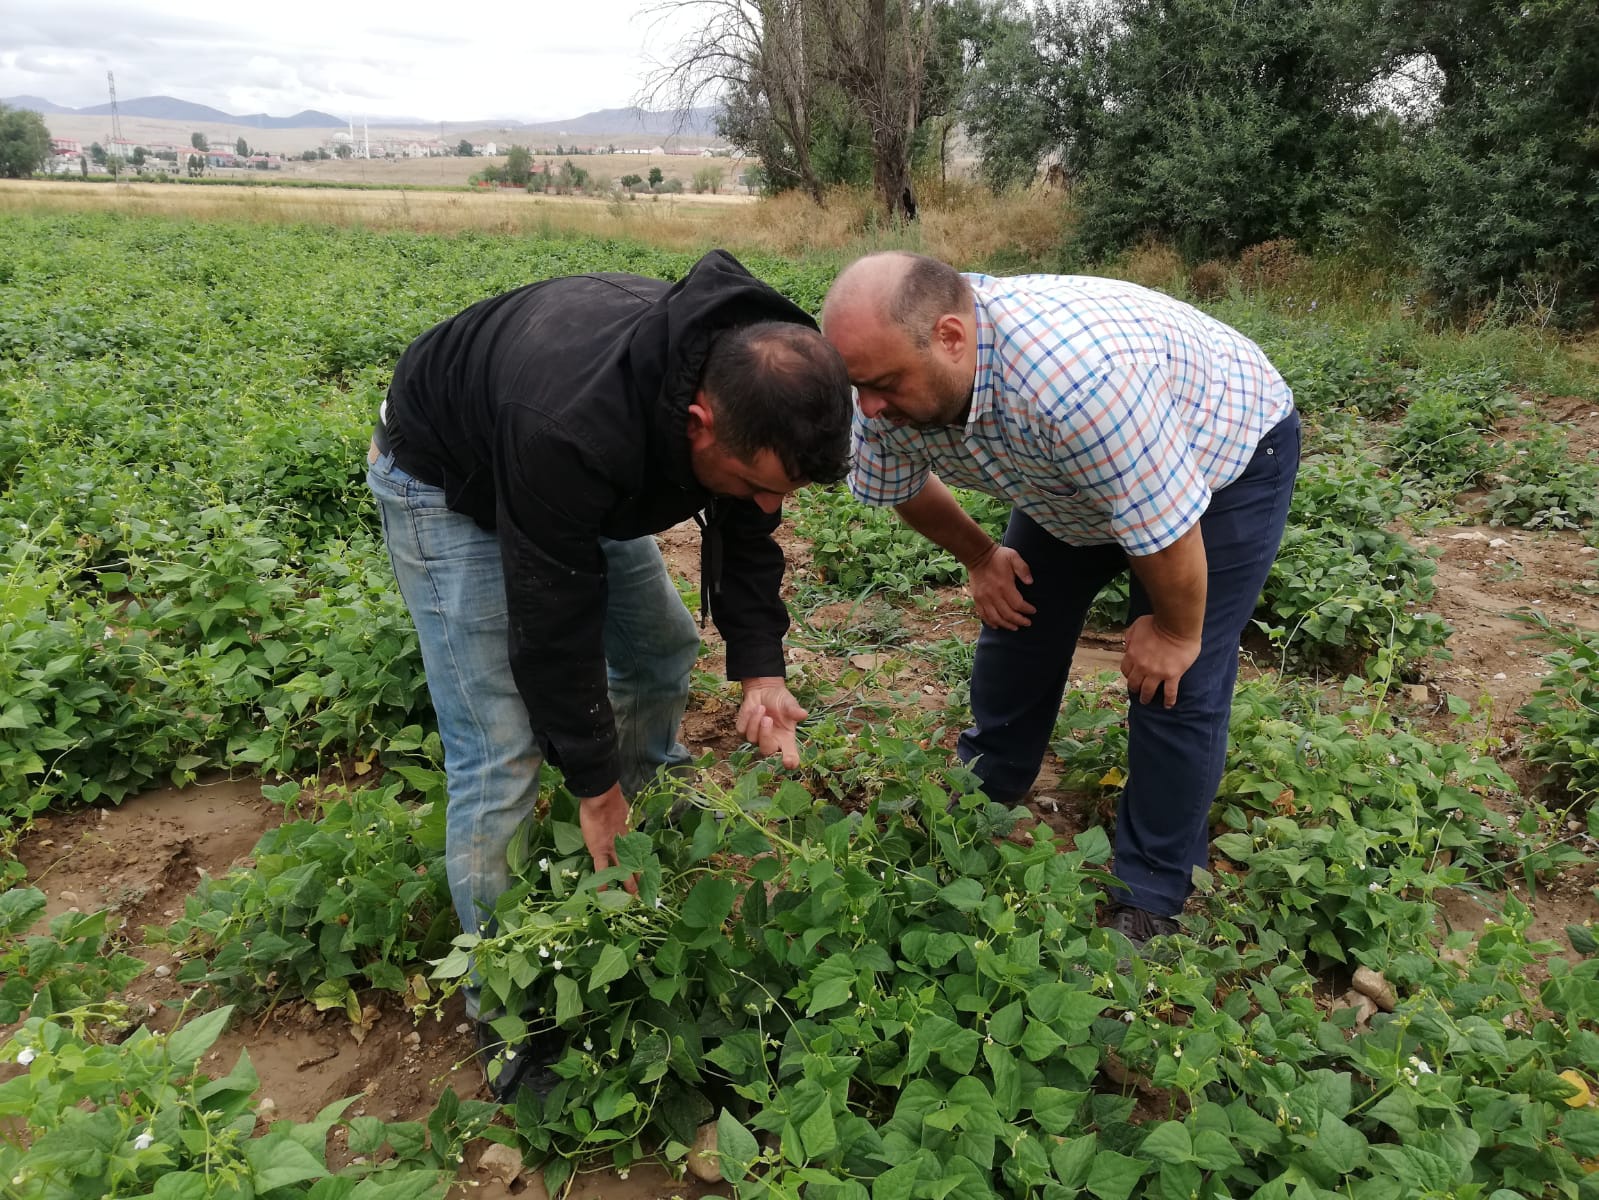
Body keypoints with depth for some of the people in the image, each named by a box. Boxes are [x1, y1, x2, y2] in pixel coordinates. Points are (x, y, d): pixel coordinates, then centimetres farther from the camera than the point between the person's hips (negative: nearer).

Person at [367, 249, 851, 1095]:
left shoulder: (746, 386, -23)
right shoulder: (571, 432, -45)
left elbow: (744, 535, -8)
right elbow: (553, 620, -34)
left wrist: (760, 668, -21)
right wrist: (593, 786, -22)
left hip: (587, 483, 7)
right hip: (447, 483, -7)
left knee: (664, 650, 15)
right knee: (499, 754, -11)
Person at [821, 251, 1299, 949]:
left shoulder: (1076, 374, -46)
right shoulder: (894, 375, -22)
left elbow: (1166, 525, -34)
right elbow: (900, 487, 0)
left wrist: (1176, 631, -19)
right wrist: (979, 558, 4)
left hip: (1227, 455, -6)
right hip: (1075, 473, 7)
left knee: (1175, 684, -10)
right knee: (1019, 619, 10)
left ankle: (1150, 900, 8)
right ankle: (983, 796, 34)